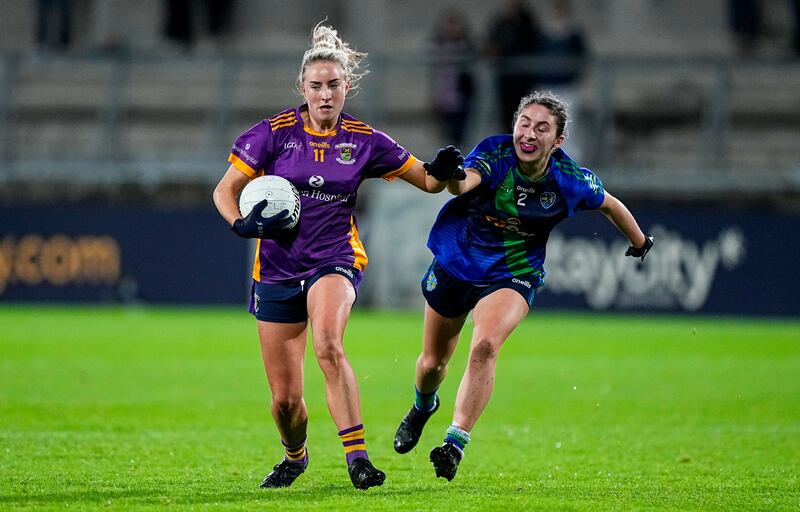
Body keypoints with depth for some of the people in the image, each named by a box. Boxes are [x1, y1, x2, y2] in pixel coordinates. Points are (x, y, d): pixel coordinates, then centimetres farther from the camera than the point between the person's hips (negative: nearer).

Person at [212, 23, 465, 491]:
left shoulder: (364, 141, 0)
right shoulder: (277, 132, -3)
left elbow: (428, 181, 8)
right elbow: (225, 190, 1)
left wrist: (444, 170, -16)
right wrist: (242, 224, -20)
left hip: (335, 259, -1)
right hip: (278, 269, 1)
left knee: (328, 344, -35)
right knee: (285, 399, 3)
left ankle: (357, 455, -34)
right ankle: (295, 455, 37)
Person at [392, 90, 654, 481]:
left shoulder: (571, 181, -17)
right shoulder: (495, 154, -22)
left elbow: (608, 204, 5)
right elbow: (465, 182, -43)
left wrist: (640, 242, 20)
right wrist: (451, 178, -68)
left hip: (512, 276, -1)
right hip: (455, 264, 1)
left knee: (485, 346, -28)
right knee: (432, 362, 15)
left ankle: (456, 441, -23)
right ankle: (422, 406, 51)